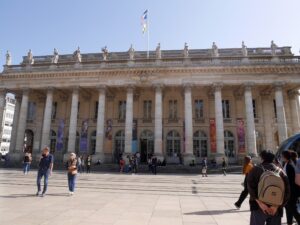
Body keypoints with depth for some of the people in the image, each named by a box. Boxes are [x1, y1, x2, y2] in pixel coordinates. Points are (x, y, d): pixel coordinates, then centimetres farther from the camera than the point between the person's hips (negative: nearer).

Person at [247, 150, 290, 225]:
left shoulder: (256, 169, 0)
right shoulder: (280, 171, 9)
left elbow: (251, 188, -14)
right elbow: (286, 191, -2)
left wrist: (260, 203, -17)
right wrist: (276, 206, -9)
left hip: (259, 208, -3)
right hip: (276, 210, 3)